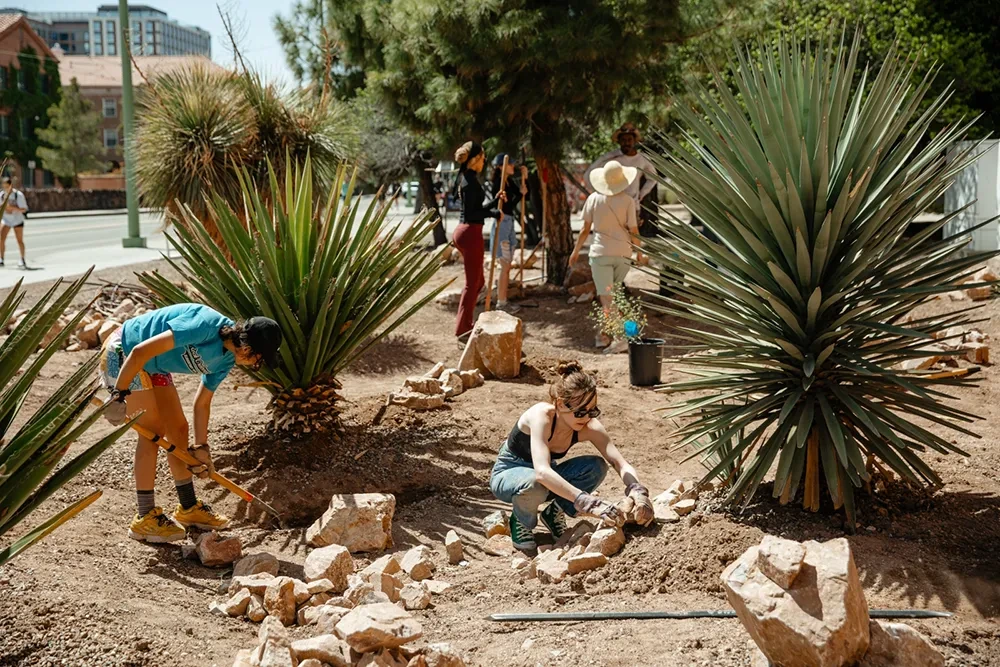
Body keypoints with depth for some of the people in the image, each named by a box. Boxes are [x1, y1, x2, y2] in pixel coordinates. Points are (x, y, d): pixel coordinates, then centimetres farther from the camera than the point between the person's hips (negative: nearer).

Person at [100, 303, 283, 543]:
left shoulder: (226, 360, -4)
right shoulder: (206, 326, -33)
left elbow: (202, 402, 8)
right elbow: (141, 352, -34)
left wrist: (201, 447, 7)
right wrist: (119, 395, -30)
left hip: (153, 365, 9)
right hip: (122, 354, -9)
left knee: (178, 428, 8)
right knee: (153, 430, -11)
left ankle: (188, 508, 21)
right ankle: (145, 518, -3)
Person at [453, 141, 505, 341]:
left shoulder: (467, 178, 14)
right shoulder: (471, 181, -16)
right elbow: (471, 214, -20)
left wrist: (495, 200, 15)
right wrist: (493, 214, -11)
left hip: (464, 232, 10)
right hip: (471, 233, -10)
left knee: (477, 280, 18)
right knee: (472, 283, -3)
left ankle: (464, 324, 22)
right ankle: (463, 330, 2)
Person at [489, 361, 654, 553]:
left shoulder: (589, 427, -20)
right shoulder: (541, 416, -35)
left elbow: (622, 465, -24)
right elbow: (542, 472, -48)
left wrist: (638, 493, -48)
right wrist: (590, 503, -56)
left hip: (544, 477, 5)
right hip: (508, 475, -5)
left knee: (597, 467, -22)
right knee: (535, 484, -40)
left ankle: (554, 513, 1)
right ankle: (520, 523, -6)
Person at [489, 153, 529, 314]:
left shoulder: (510, 182, 10)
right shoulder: (498, 184, -15)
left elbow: (525, 193, 13)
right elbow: (506, 206, -19)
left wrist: (525, 178, 4)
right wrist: (520, 194, -18)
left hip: (509, 224, 9)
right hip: (502, 224, -9)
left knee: (507, 266, 13)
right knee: (505, 266, -6)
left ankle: (503, 301, 20)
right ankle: (500, 303, -1)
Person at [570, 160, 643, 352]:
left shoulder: (594, 199, -3)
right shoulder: (627, 201, -4)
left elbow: (585, 229, 0)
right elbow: (634, 231, -3)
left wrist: (576, 250, 13)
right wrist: (640, 252, 11)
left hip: (600, 252, -2)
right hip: (623, 253, 2)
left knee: (607, 298, -3)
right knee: (611, 295, 19)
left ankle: (621, 337, -16)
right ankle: (603, 334, 25)